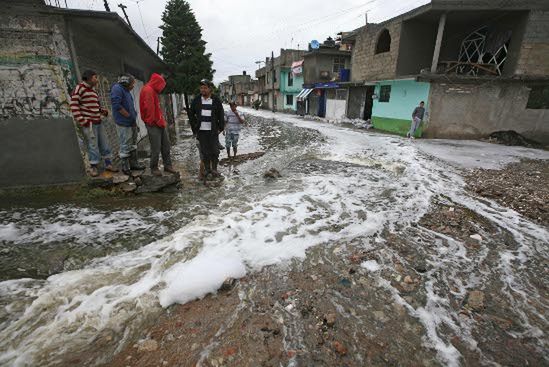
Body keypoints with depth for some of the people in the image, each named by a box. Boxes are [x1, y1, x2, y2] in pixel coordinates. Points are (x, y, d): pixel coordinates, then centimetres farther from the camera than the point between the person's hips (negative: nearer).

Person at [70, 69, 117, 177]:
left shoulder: (93, 90, 17)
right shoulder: (79, 89, -7)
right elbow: (74, 105, -13)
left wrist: (103, 111, 8)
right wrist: (81, 120, -17)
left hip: (98, 122, 8)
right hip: (88, 123, -8)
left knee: (104, 144, 11)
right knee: (93, 145, -4)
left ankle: (108, 164, 21)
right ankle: (93, 167, 7)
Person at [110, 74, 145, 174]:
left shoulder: (126, 91, 16)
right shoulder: (117, 89, -12)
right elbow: (117, 105, -23)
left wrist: (134, 118, 11)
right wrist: (129, 116, -16)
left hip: (132, 123, 10)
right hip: (124, 124, -10)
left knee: (133, 144, 16)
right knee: (125, 145, -2)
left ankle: (134, 163, 26)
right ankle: (125, 166, 8)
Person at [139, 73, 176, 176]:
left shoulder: (152, 91, 20)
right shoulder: (148, 90, -11)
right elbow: (149, 107, -19)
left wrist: (161, 120, 11)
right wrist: (152, 121, -15)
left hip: (160, 123, 10)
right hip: (153, 124, -10)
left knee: (166, 145, 11)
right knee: (156, 148, -4)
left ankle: (167, 165, 20)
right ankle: (154, 168, 9)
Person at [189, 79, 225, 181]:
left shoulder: (216, 100, 2)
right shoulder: (196, 100, 5)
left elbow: (221, 115, 7)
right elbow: (191, 115, 12)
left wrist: (220, 128, 0)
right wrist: (194, 128, 6)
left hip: (213, 131, -1)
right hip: (201, 131, 1)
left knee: (215, 151, 3)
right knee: (205, 152, 3)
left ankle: (214, 170, 18)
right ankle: (207, 171, 13)